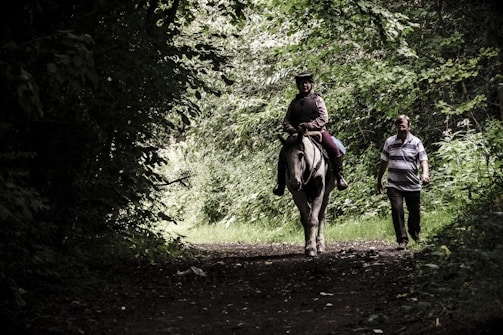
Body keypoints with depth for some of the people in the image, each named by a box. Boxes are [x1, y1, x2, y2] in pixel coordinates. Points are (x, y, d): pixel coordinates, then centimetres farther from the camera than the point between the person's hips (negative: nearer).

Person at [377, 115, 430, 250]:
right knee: (397, 211, -13)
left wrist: (425, 173, -27)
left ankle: (415, 234, 40)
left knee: (415, 212, 12)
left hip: (413, 185, 0)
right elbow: (384, 162, 14)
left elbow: (423, 160, -7)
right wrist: (379, 181, 18)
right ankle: (402, 240, -7)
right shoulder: (389, 142, 5)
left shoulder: (416, 142, 0)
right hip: (394, 185, 0)